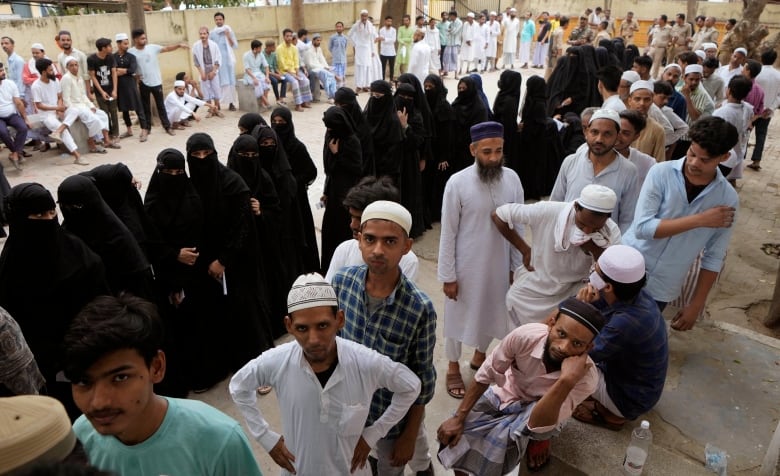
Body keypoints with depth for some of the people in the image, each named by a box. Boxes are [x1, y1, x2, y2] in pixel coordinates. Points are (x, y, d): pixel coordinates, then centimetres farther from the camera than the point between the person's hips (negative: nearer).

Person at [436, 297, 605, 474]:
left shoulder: (586, 377, -33)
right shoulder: (525, 336, -32)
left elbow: (537, 425, -39)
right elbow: (485, 376, -16)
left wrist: (567, 381, -51)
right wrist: (458, 418, -15)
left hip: (538, 411, -1)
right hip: (504, 394, 1)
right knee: (452, 438, -12)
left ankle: (539, 438, 0)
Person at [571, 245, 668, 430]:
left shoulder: (626, 322, -38)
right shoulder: (633, 295, -15)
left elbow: (586, 354, -23)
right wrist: (587, 304, -21)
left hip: (632, 398, -8)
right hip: (637, 381, 8)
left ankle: (611, 413, 6)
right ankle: (607, 403, 16)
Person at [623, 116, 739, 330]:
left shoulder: (728, 198, -7)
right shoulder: (661, 173, -13)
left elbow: (714, 257, -1)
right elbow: (642, 228, -22)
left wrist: (696, 304, -2)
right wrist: (700, 220, -22)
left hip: (663, 288, 1)